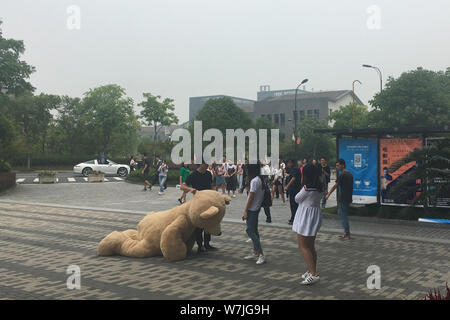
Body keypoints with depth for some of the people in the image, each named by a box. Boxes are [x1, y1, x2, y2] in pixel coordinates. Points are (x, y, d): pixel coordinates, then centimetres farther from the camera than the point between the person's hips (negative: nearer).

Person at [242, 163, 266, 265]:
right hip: (256, 208, 10)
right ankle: (255, 253, 22)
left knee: (250, 231, -8)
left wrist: (245, 211, -14)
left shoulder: (254, 181, -19)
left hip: (252, 209, -10)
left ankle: (261, 255, -10)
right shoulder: (260, 179, 9)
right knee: (254, 230, 15)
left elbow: (251, 197, -18)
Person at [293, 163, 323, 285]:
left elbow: (297, 199, -7)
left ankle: (313, 274, -10)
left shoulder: (307, 188, -20)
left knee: (303, 246, -4)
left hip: (306, 217, -9)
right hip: (316, 214, 9)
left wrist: (302, 185, 2)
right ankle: (312, 271, 27)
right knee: (310, 246, 19)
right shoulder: (319, 187, 5)